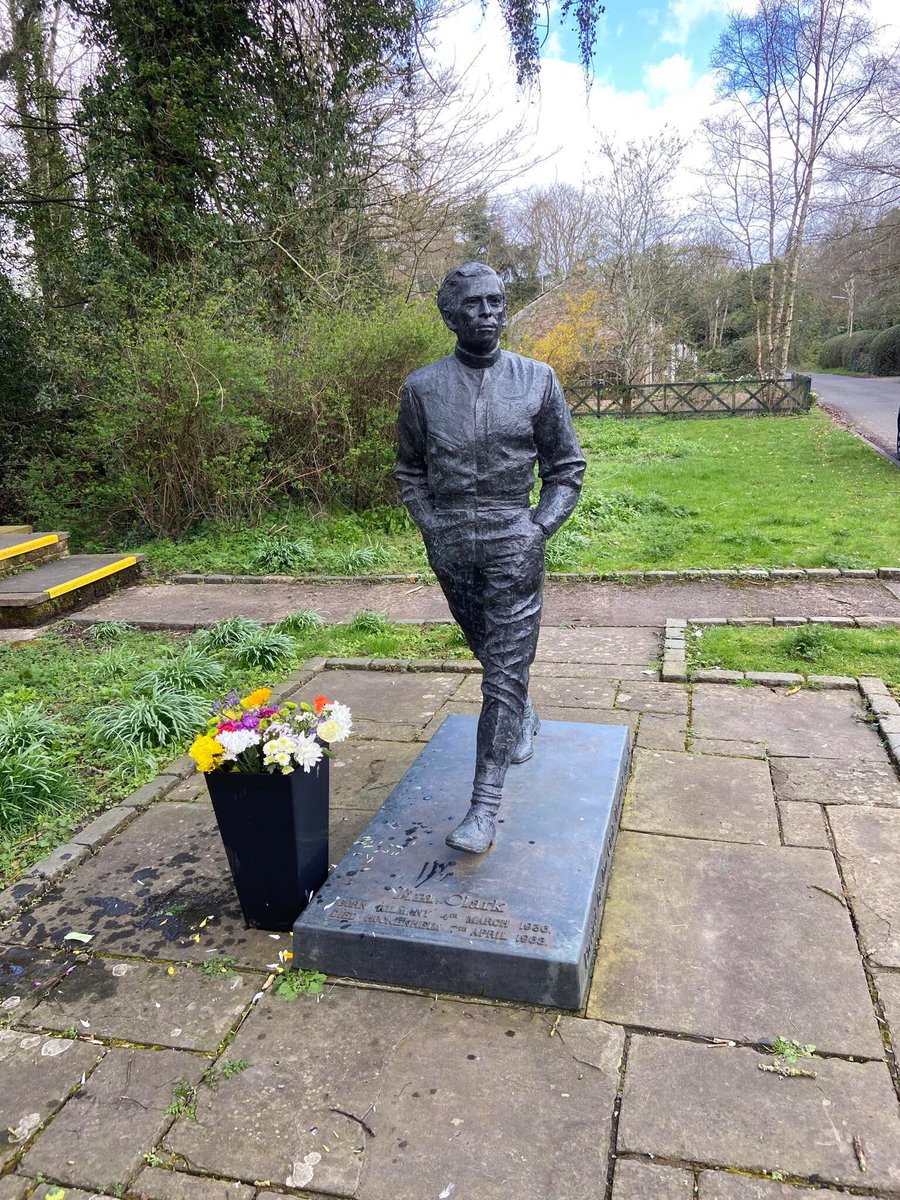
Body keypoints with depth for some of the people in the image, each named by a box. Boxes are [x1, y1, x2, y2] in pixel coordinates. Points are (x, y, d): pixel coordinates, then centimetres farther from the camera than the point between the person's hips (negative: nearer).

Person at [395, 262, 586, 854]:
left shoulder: (537, 379, 0)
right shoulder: (422, 387, 2)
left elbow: (566, 466, 5)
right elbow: (410, 470, 12)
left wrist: (539, 526, -6)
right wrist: (431, 525, 1)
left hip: (514, 543, -2)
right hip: (450, 545, 3)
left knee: (506, 670, -7)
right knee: (491, 653, 19)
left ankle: (485, 806, -4)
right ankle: (526, 718, 49)